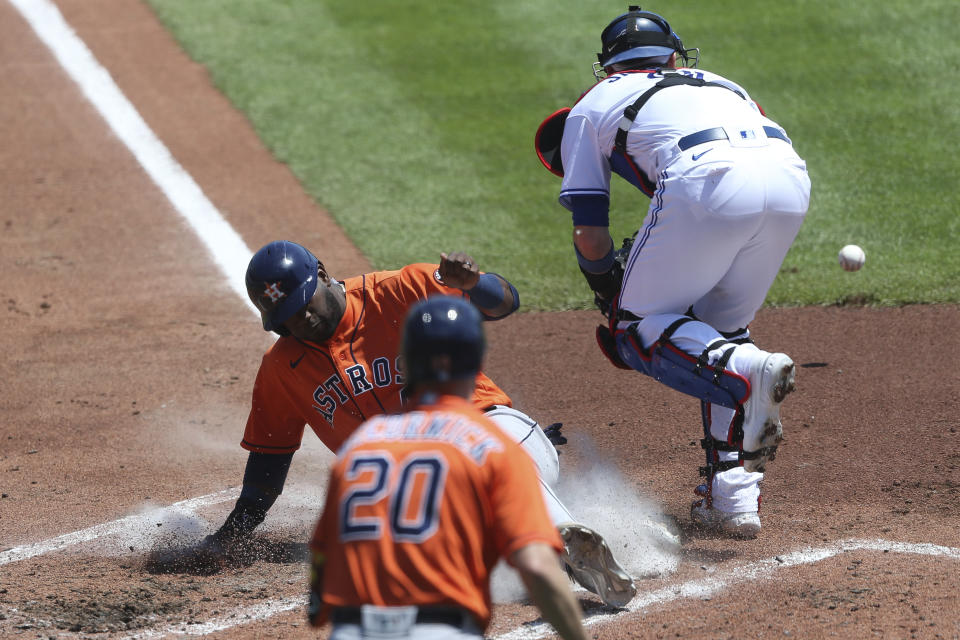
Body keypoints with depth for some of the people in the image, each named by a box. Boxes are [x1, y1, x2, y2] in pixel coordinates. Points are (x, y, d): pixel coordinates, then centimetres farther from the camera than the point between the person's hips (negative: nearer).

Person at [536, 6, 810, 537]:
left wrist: (616, 303, 38)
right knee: (719, 328, 21)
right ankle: (733, 496, 9)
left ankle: (746, 372, -20)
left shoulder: (590, 107, 29)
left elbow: (590, 238, 22)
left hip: (707, 180, -5)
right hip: (792, 179, 5)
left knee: (638, 325, 9)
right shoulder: (722, 84, 40)